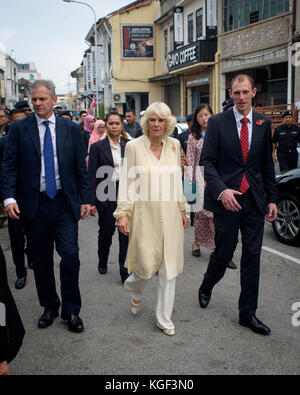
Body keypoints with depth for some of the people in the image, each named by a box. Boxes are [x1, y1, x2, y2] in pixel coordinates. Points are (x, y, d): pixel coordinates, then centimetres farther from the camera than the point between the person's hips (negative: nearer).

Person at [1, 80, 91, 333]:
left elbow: (80, 166, 7)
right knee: (41, 260, 10)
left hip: (65, 203, 0)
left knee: (70, 255, -5)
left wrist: (85, 199, 4)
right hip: (34, 204, 1)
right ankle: (49, 307, 29)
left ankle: (71, 310, 12)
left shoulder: (70, 129, 5)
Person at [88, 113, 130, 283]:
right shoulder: (98, 147, -1)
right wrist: (92, 201, -7)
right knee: (106, 231, 11)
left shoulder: (129, 145, 6)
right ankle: (103, 262, 34)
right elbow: (92, 175, -3)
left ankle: (125, 269, 5)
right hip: (106, 195, -1)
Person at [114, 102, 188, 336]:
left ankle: (164, 319, 22)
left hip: (169, 215, 4)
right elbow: (127, 181, -3)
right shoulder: (134, 146, -5)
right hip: (145, 214, -3)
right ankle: (135, 291, 36)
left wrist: (182, 209, 15)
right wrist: (123, 213, -8)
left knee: (169, 267, 7)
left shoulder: (174, 145, 6)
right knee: (147, 265, -3)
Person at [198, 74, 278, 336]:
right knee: (224, 253, 4)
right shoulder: (217, 123, -2)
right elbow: (207, 161, -6)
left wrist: (272, 199, 8)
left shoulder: (264, 124, 7)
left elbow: (268, 165, 12)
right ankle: (206, 288, 37)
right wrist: (221, 191, -20)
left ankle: (248, 314, 19)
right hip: (227, 198, -3)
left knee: (252, 256, 6)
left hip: (255, 200, 3)